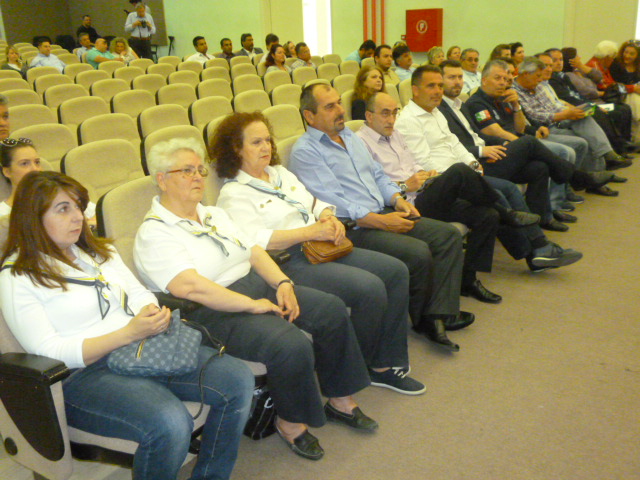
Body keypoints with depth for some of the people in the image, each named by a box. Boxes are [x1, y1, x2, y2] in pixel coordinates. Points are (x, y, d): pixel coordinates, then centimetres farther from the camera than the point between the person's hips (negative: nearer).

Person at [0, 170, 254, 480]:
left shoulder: (98, 251, 19)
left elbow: (140, 294, 18)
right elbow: (49, 351, -12)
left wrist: (154, 315, -8)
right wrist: (129, 333, -21)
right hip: (84, 374, -7)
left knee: (238, 379, -14)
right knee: (169, 424, -35)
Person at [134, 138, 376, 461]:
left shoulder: (215, 215, 17)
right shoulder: (154, 234, -10)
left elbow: (254, 251, 14)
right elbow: (188, 287, -24)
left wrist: (282, 283, -6)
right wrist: (253, 305, -24)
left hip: (257, 286, 9)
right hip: (213, 312, -8)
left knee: (333, 310, -4)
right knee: (292, 346, -28)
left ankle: (340, 400, 13)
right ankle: (290, 422, -1)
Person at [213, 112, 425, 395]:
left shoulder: (280, 173, 21)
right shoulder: (234, 194, -5)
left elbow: (315, 202, 23)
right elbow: (253, 240, -20)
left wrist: (329, 218, -2)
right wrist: (312, 231, -21)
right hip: (288, 263, -9)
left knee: (395, 271, -4)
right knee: (370, 288, -25)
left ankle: (387, 364, 3)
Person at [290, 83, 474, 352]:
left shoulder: (350, 136, 20)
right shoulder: (305, 151, -9)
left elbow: (377, 174, 23)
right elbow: (332, 203, -17)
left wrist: (397, 199, 3)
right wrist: (380, 221, -19)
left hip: (382, 214, 9)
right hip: (352, 229, -9)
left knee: (449, 235, -4)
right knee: (418, 253, -26)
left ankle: (438, 315, -11)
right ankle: (422, 320, 0)